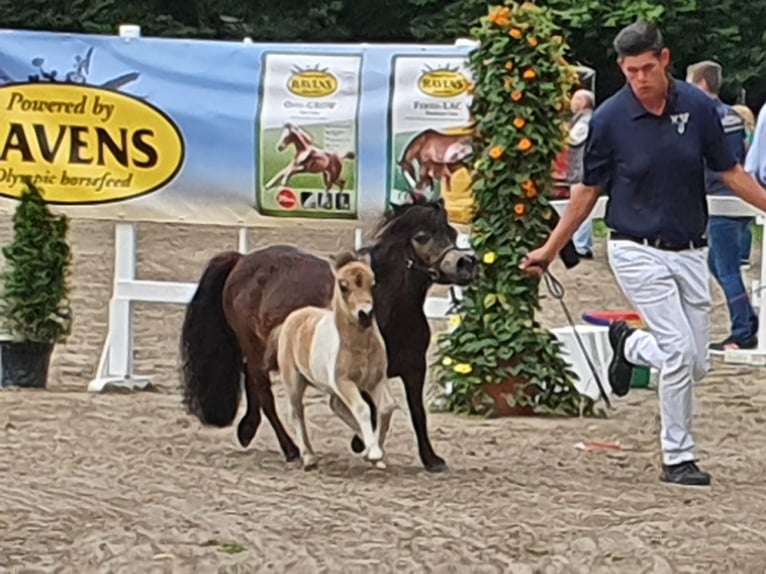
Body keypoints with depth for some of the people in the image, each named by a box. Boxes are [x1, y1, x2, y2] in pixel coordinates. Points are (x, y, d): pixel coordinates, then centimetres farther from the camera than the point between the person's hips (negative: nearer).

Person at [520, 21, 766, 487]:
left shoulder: (698, 108, -4)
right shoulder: (610, 119, -9)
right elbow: (589, 190, 1)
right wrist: (549, 250, 2)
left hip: (691, 252, 4)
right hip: (639, 251, -4)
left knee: (698, 365, 5)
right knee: (680, 351, -15)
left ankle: (630, 344, 35)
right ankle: (678, 458, 0)